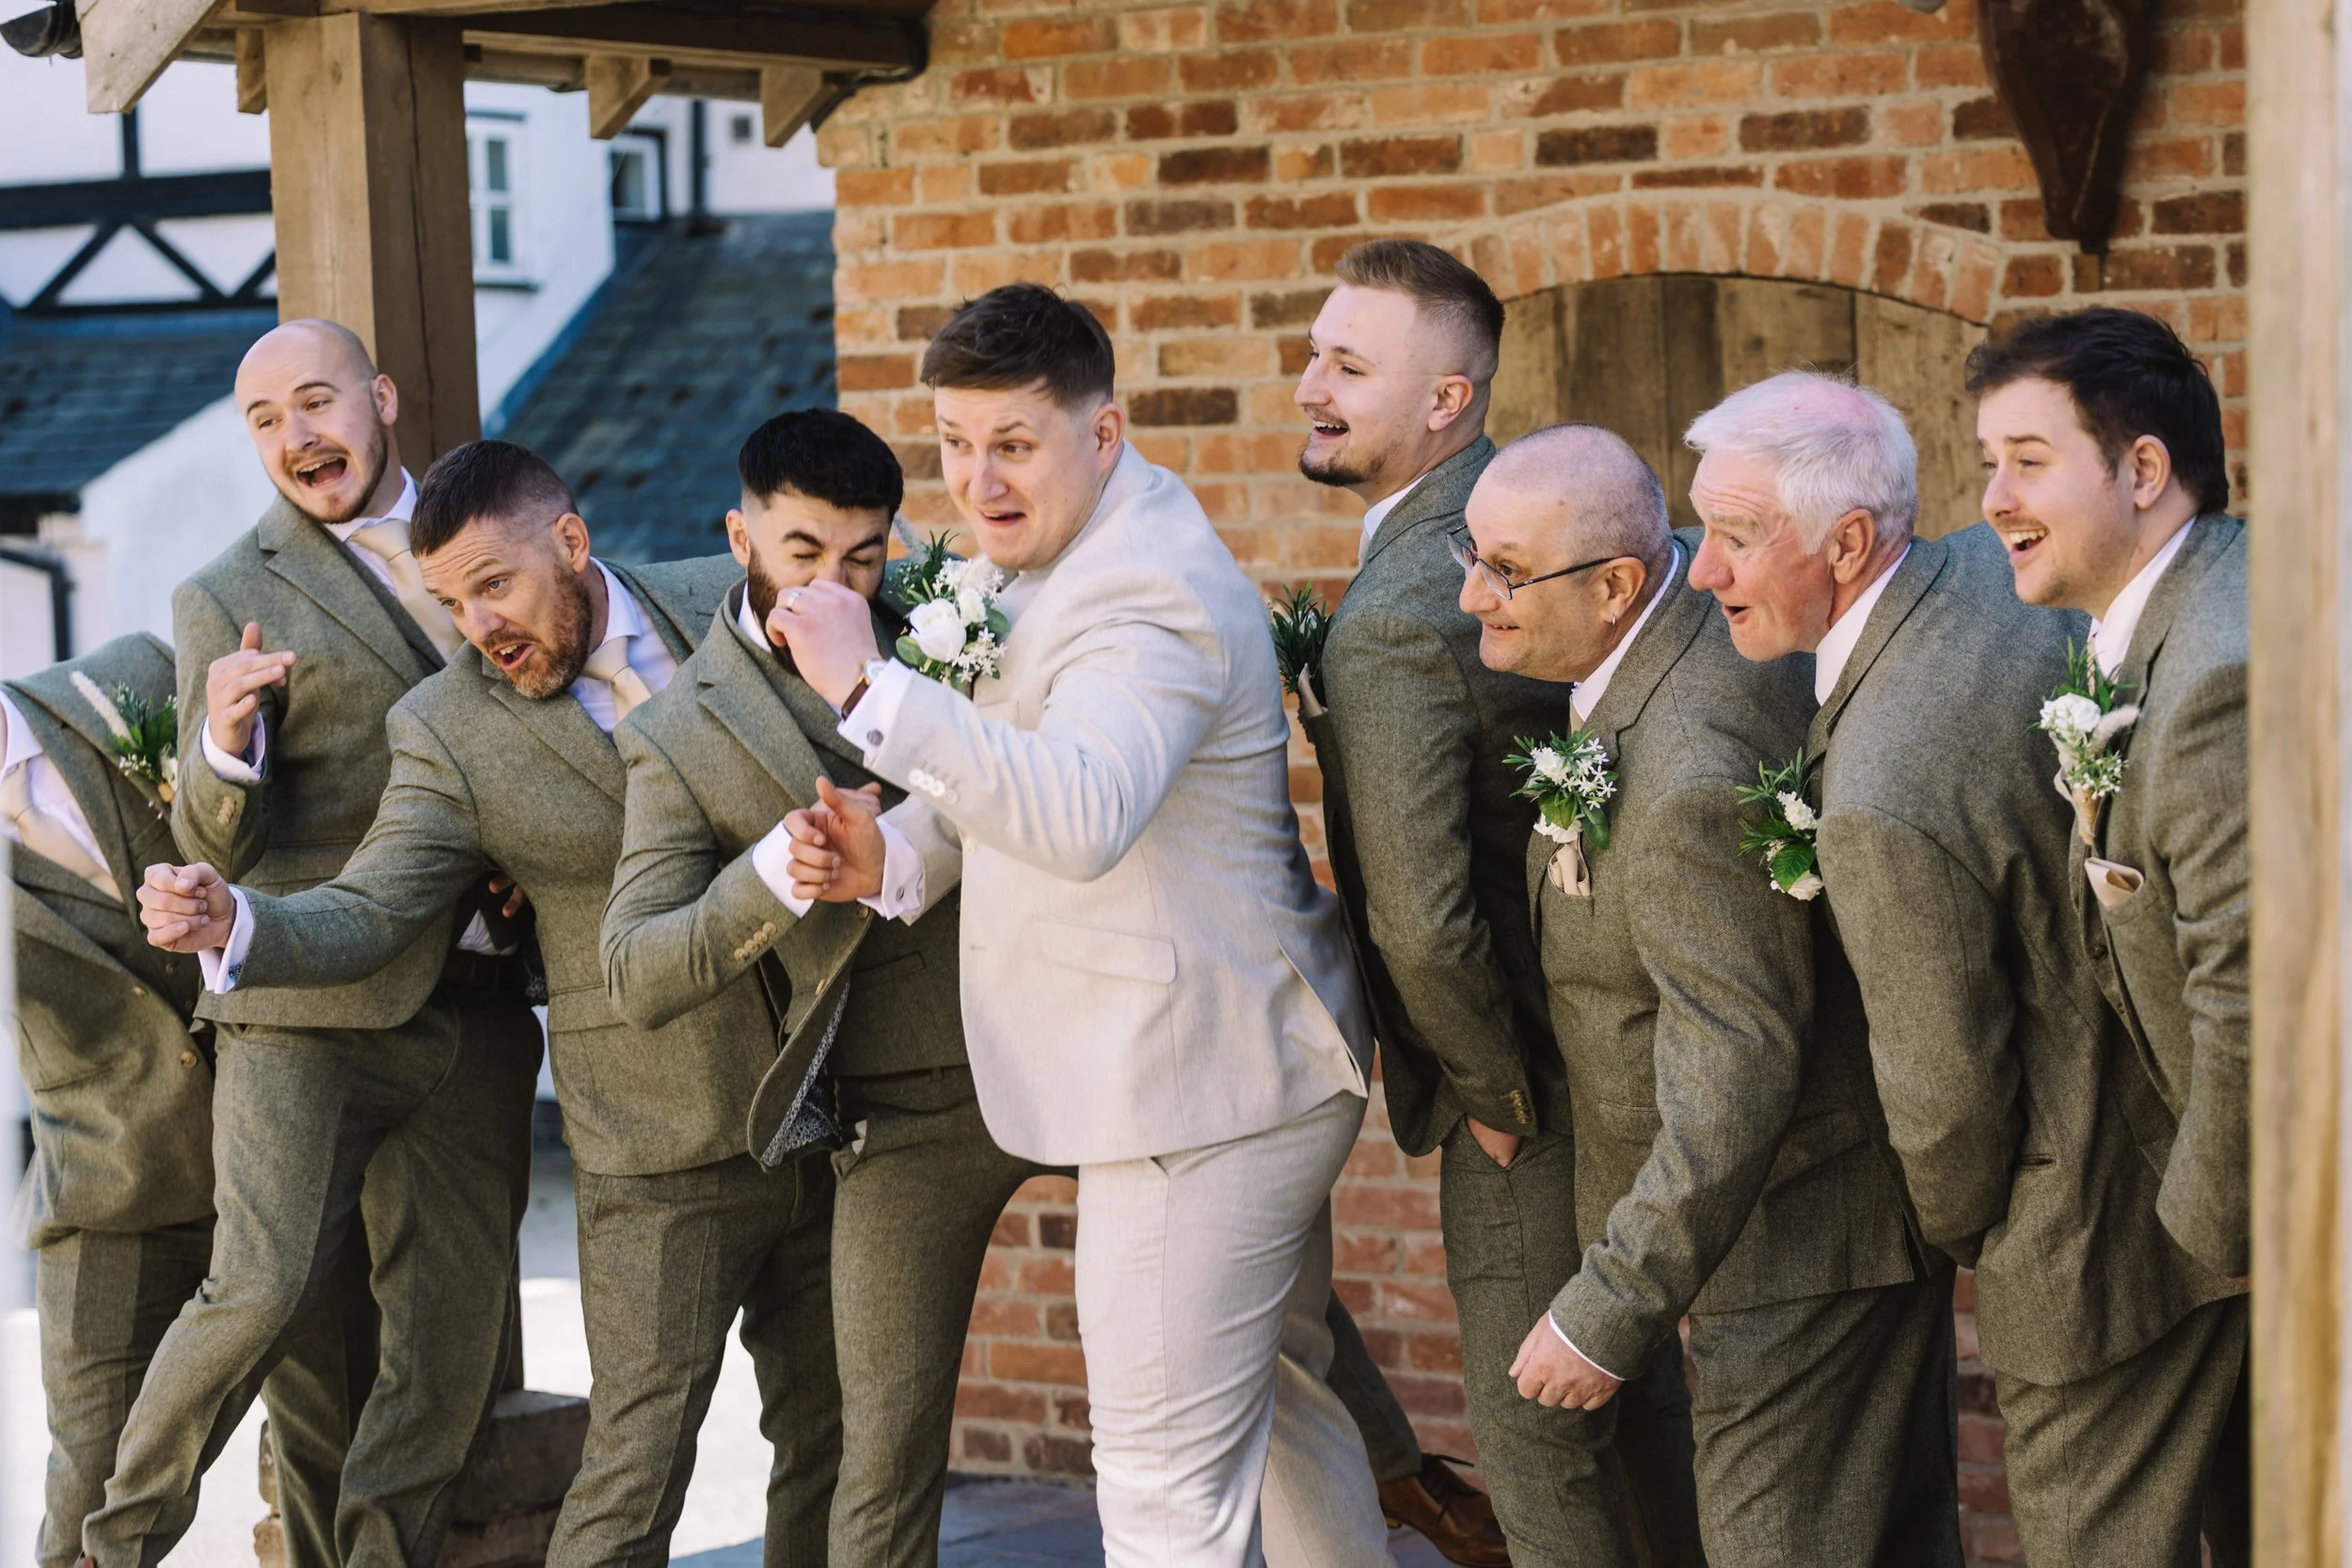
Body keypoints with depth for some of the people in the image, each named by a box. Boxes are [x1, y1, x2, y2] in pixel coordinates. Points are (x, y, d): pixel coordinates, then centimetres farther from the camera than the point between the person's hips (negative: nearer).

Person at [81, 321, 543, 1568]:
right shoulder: (226, 601, 2)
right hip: (307, 1007, -4)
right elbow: (214, 847, -4)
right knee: (264, 1288, -14)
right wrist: (226, 748, -25)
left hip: (471, 1008, 4)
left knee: (456, 1330, 4)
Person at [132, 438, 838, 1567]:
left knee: (833, 1439, 14)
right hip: (662, 1150, -3)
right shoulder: (447, 731, -8)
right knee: (636, 1464, -5)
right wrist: (235, 924, -32)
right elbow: (364, 915, -12)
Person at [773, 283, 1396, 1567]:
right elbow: (1015, 772, 17)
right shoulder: (1057, 558, 12)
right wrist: (891, 854, -3)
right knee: (1280, 1400, 27)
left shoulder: (1150, 595, -23)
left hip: (1198, 1101, -11)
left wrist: (867, 687, -40)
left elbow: (1081, 816, -39)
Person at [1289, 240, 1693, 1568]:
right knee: (1646, 1399, 24)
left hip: (1533, 1110, -9)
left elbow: (1423, 923, -32)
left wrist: (1496, 1092, -13)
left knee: (1542, 1453, 5)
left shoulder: (1394, 624, -26)